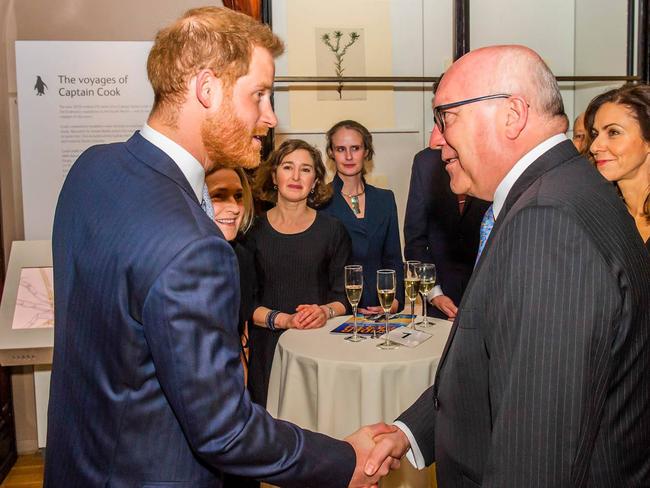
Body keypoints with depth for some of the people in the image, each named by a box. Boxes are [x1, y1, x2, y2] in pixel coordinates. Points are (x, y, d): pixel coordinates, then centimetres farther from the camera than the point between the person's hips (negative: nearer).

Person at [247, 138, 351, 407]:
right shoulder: (253, 230, 2)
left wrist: (326, 312, -13)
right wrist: (284, 320, -13)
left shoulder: (332, 229, 6)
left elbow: (345, 295, 7)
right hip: (268, 347, -1)